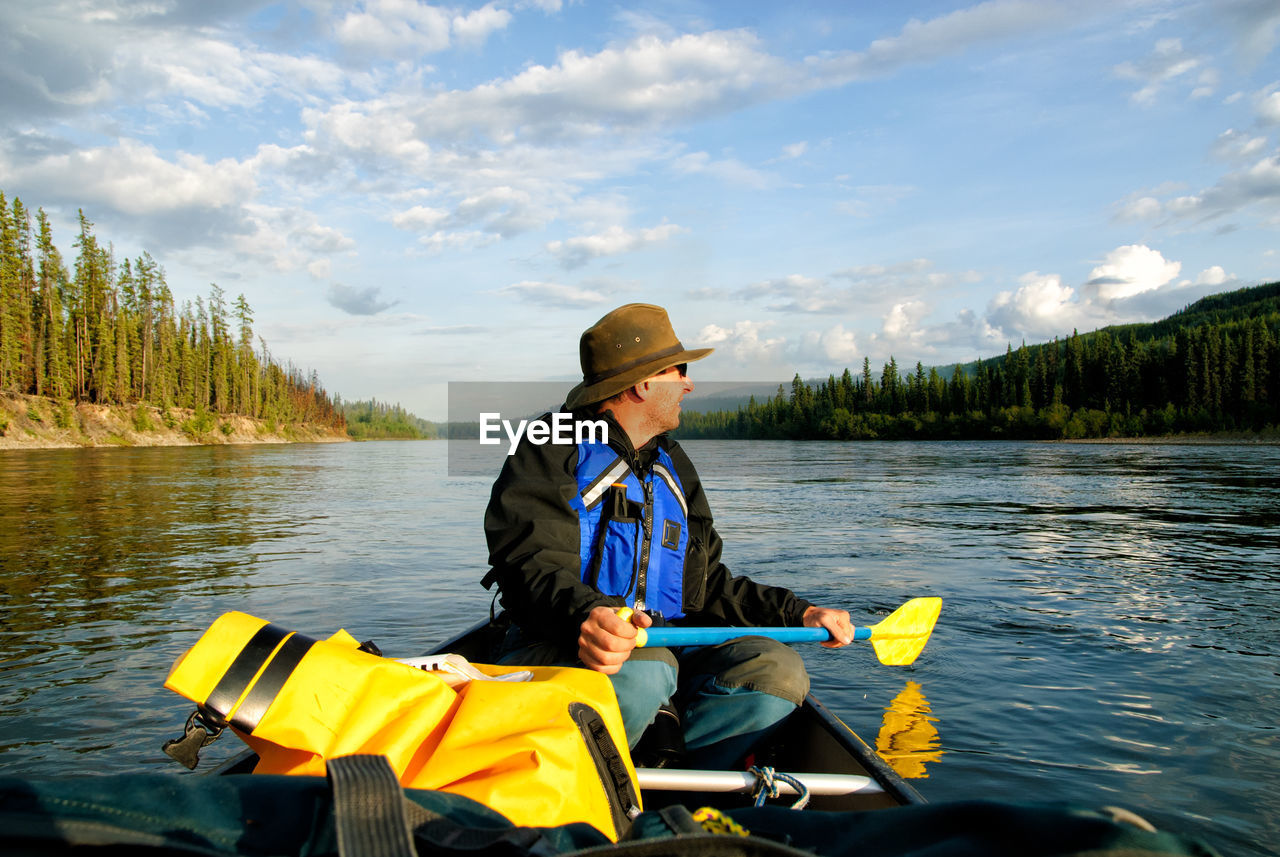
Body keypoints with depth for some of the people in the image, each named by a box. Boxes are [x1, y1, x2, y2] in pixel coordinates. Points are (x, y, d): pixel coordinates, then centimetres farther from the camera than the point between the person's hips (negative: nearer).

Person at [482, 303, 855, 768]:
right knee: (640, 673, -37)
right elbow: (533, 567, -18)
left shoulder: (672, 467, 20)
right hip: (558, 648, -6)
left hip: (664, 646, 6)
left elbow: (709, 585, 21)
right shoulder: (553, 452, -2)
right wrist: (583, 615, -40)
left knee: (777, 669, -17)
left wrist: (800, 613, 11)